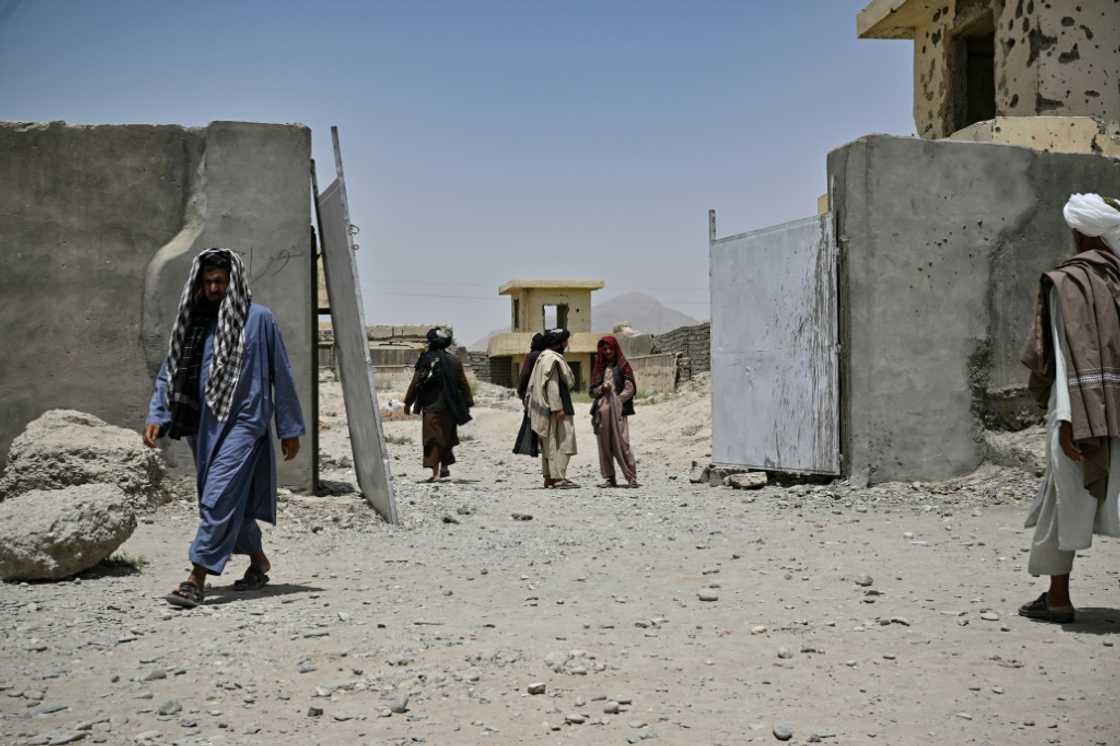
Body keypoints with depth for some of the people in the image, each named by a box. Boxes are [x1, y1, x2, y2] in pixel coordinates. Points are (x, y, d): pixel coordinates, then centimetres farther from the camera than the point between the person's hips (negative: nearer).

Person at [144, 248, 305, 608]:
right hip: (203, 425, 6)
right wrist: (156, 415, -4)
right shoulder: (191, 321, 11)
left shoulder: (258, 318, -3)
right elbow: (170, 372, 11)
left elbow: (281, 375, -1)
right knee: (234, 500, 14)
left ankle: (198, 577, -14)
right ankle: (258, 560, 34)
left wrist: (290, 429, -1)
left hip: (243, 421, -6)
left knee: (219, 497, -15)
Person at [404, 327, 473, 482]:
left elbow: (415, 383, -4)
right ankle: (445, 467, 24)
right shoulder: (454, 361, 3)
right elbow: (463, 384, 6)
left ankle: (435, 472, -9)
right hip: (450, 407, 3)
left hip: (431, 407, -3)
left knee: (432, 439, -1)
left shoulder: (425, 360, -6)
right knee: (447, 437, 19)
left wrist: (408, 402, 5)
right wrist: (468, 404, 14)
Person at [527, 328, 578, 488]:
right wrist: (558, 408, -23)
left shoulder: (543, 357, 18)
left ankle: (549, 478, 15)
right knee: (562, 441, -10)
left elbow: (532, 384, 21)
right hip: (554, 407, -11)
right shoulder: (552, 359, -14)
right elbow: (552, 385, -21)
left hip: (544, 410, 11)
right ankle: (558, 478, -14)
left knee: (549, 444, 12)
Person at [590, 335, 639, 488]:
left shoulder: (623, 366, 4)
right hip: (602, 411, 4)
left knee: (621, 443, -12)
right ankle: (609, 478, 6)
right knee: (605, 445, 1)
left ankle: (631, 477, -10)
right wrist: (601, 388, -5)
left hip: (618, 411, -4)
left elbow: (630, 389, -2)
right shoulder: (599, 368, 17)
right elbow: (592, 392, 16)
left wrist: (616, 401, -9)